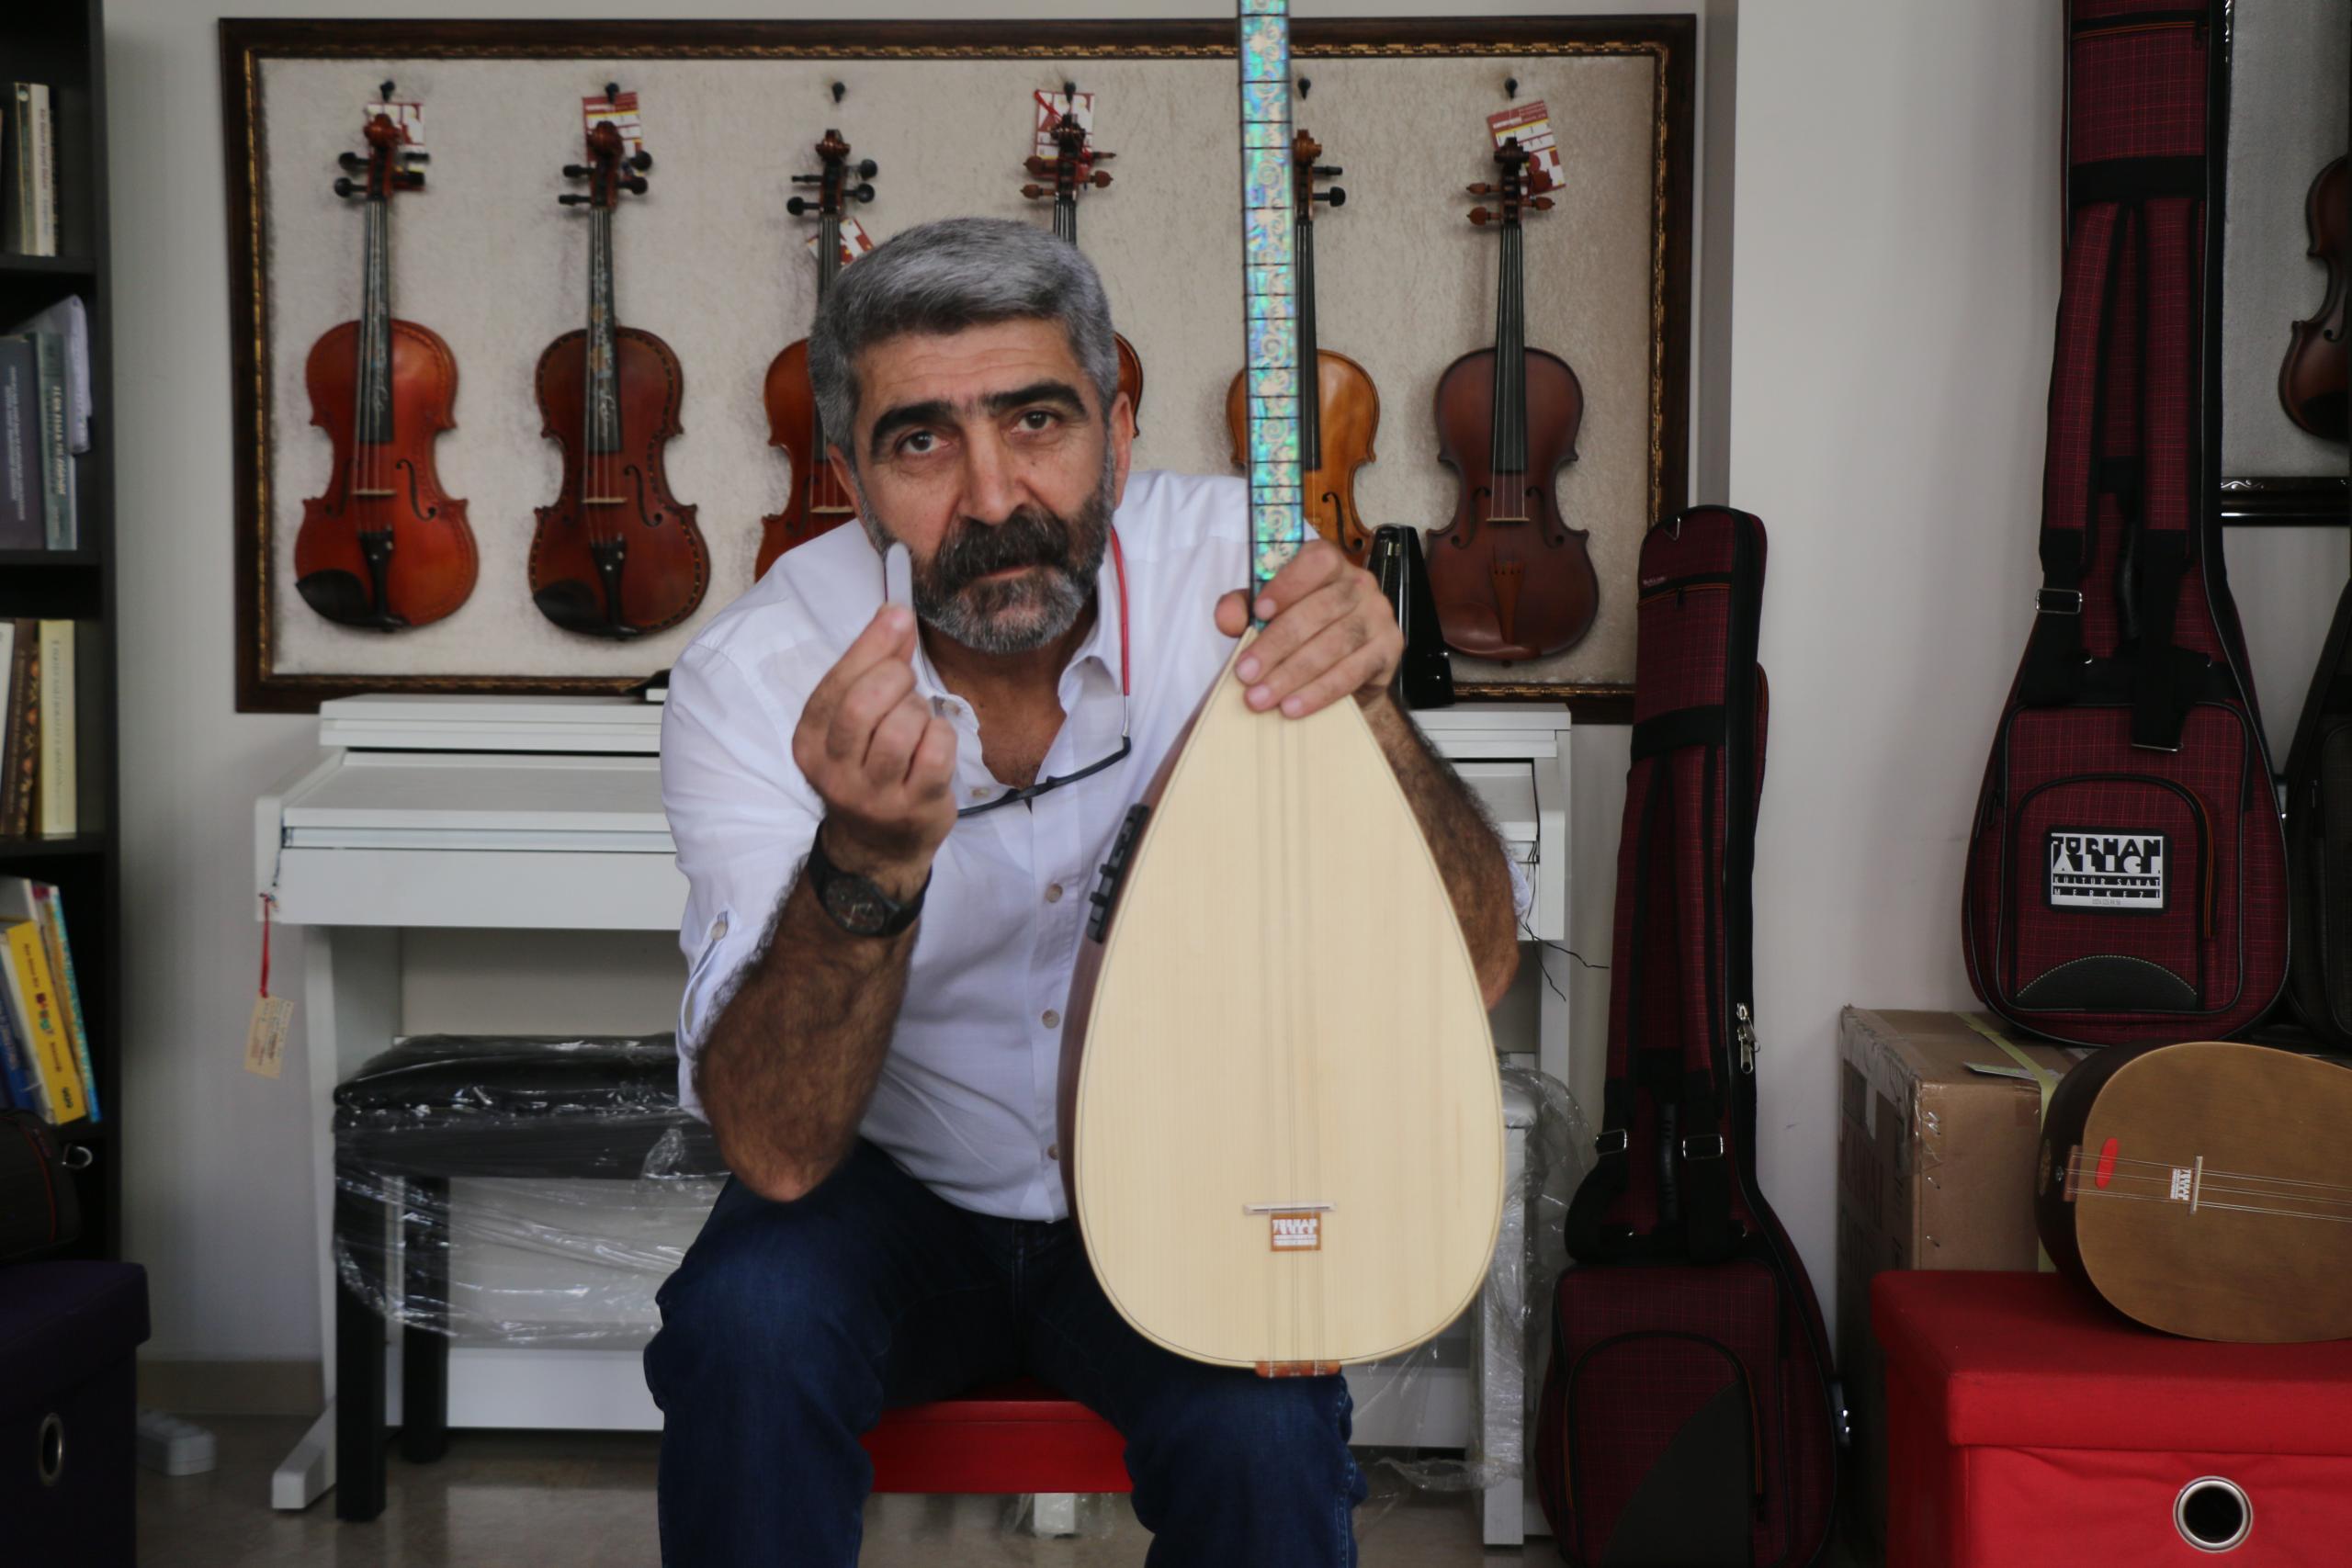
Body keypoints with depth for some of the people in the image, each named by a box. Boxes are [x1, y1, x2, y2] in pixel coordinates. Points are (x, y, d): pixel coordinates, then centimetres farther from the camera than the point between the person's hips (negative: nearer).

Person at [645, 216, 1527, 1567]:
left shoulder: (1245, 578, -16)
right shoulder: (759, 680, -18)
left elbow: (1476, 969, -17)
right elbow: (778, 1150, -25)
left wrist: (1372, 714, -35)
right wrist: (871, 859, -42)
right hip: (900, 1191, 0)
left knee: (1263, 1429, -27)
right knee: (744, 1326, -29)